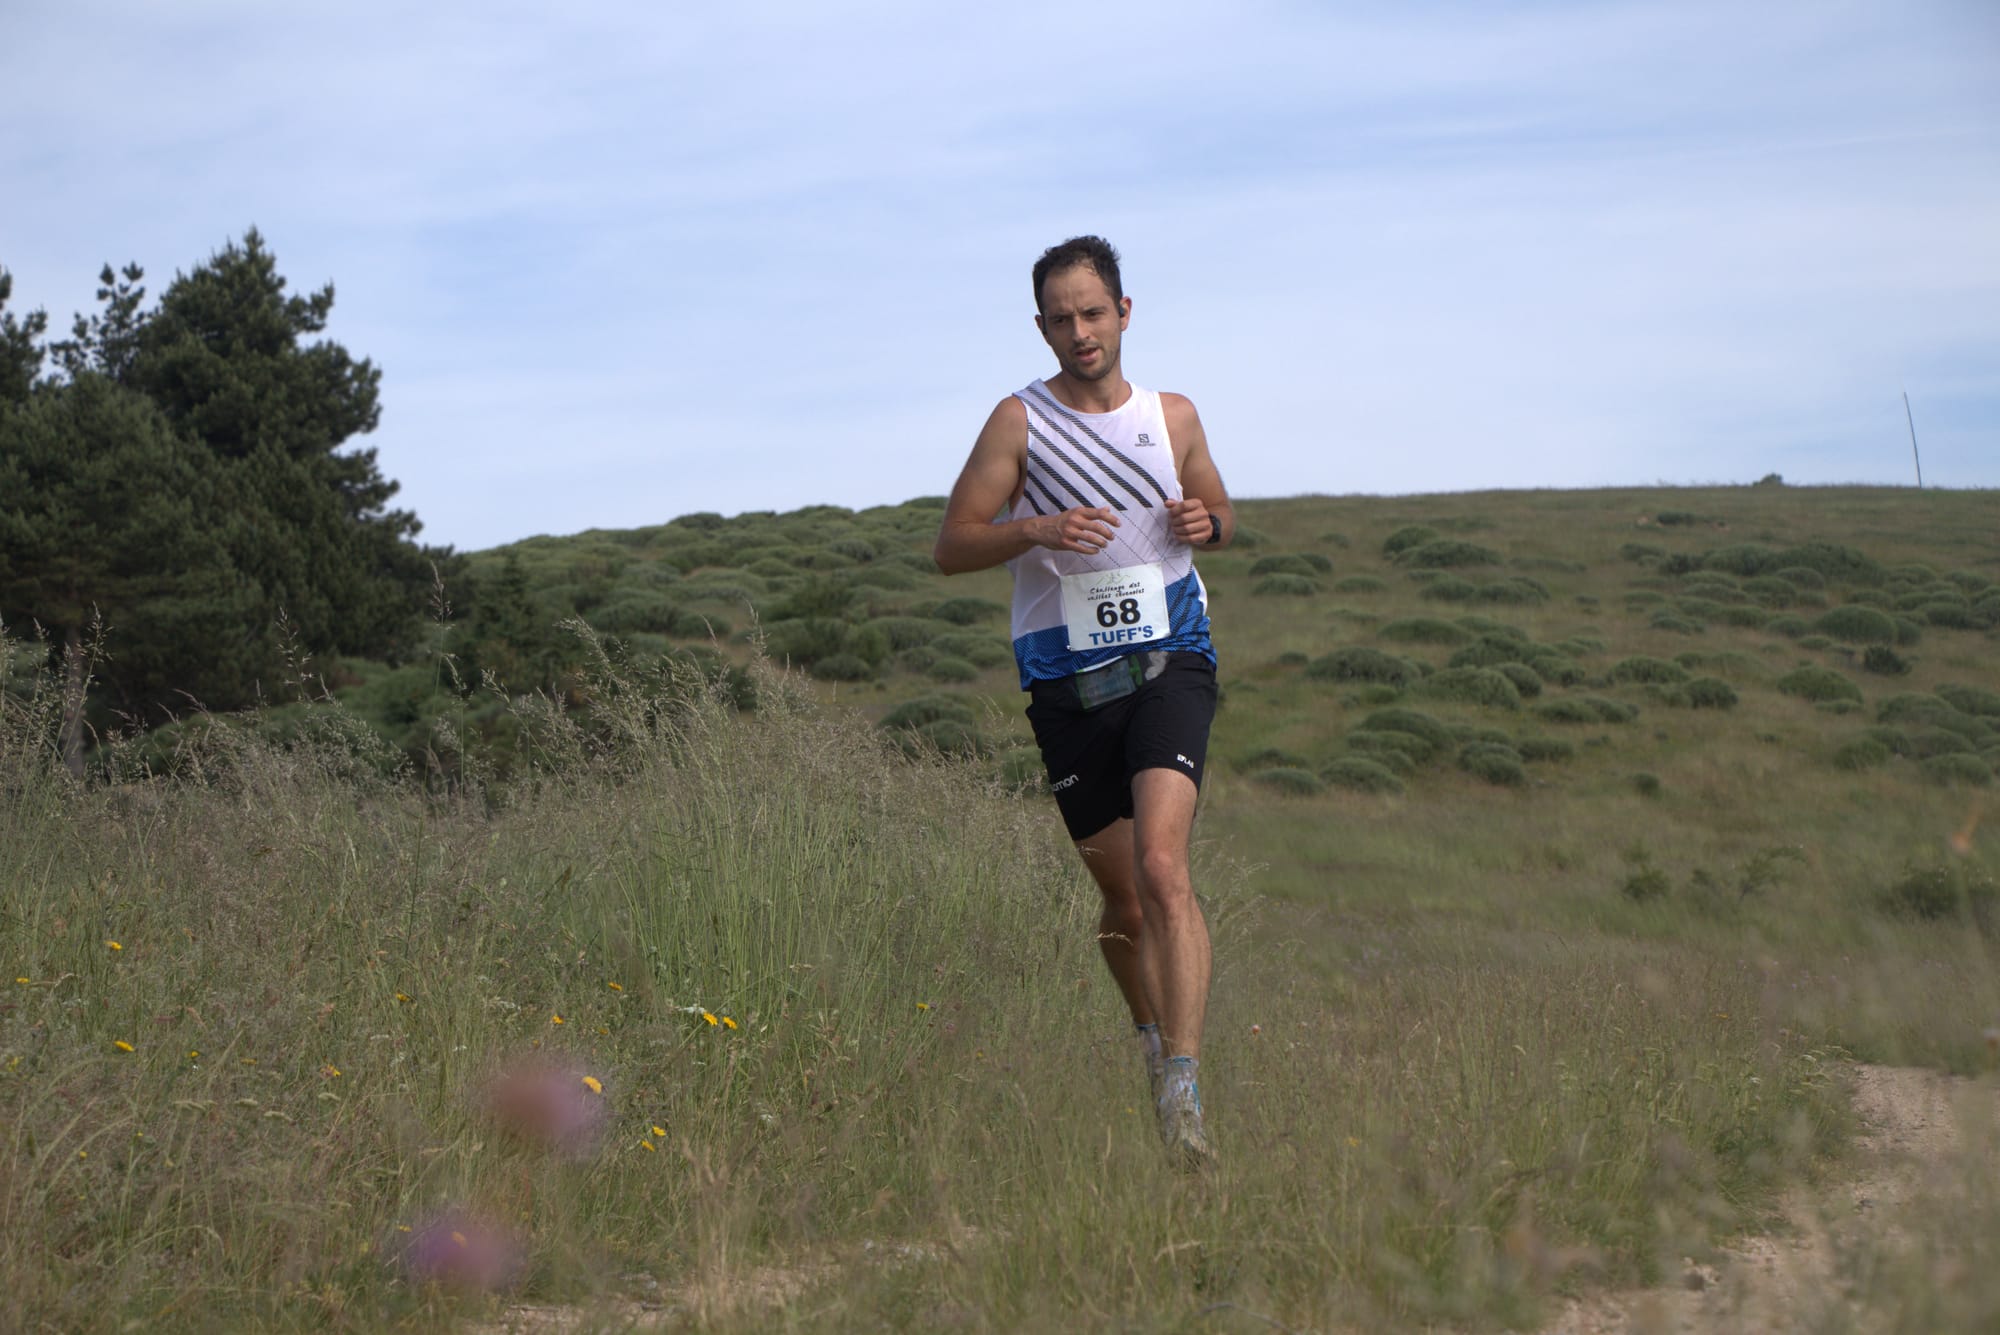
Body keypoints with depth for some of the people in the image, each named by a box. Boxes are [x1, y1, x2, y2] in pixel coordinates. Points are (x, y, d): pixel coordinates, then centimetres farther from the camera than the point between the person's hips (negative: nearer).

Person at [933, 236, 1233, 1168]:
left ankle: (1183, 1087, -25)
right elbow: (951, 546, -1)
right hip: (1067, 681, 0)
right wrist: (1035, 531, -20)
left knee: (1163, 866, -21)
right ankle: (1153, 1038, 36)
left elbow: (1220, 514, 24)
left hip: (1169, 666, 0)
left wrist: (1205, 521, 0)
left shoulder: (1173, 417, 9)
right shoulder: (1020, 420, 1)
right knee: (1121, 897, 8)